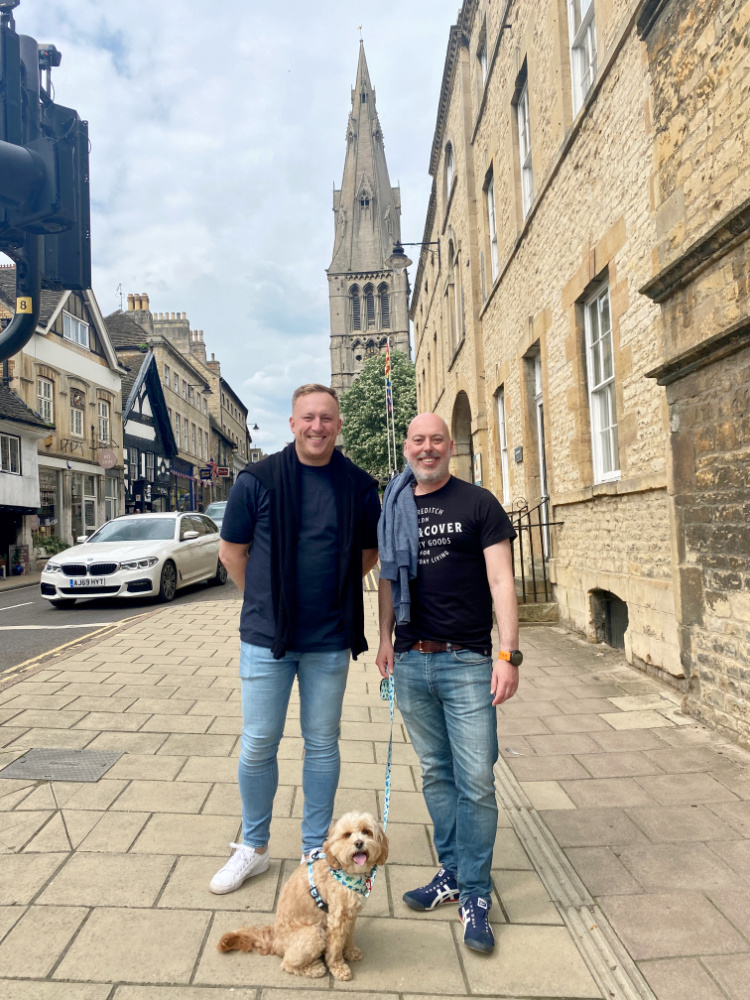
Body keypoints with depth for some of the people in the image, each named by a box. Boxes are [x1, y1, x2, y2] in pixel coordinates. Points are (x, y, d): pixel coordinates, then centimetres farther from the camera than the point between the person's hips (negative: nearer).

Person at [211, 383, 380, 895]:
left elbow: (370, 552, 13)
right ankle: (254, 847, 30)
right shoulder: (258, 479, -4)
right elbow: (232, 550, 5)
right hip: (266, 637, -1)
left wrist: (334, 591, 8)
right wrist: (265, 597, 6)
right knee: (258, 744, 8)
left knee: (322, 744, 12)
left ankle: (316, 849, 30)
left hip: (330, 641, 1)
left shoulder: (359, 486, 0)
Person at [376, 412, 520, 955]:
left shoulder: (478, 503, -3)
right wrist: (385, 639, 8)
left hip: (467, 663, -3)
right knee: (436, 774, 15)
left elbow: (501, 581, -6)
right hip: (411, 662, 4)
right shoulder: (393, 509, 10)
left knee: (476, 782, 1)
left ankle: (474, 894, 19)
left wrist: (508, 654, -13)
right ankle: (452, 873, 31)